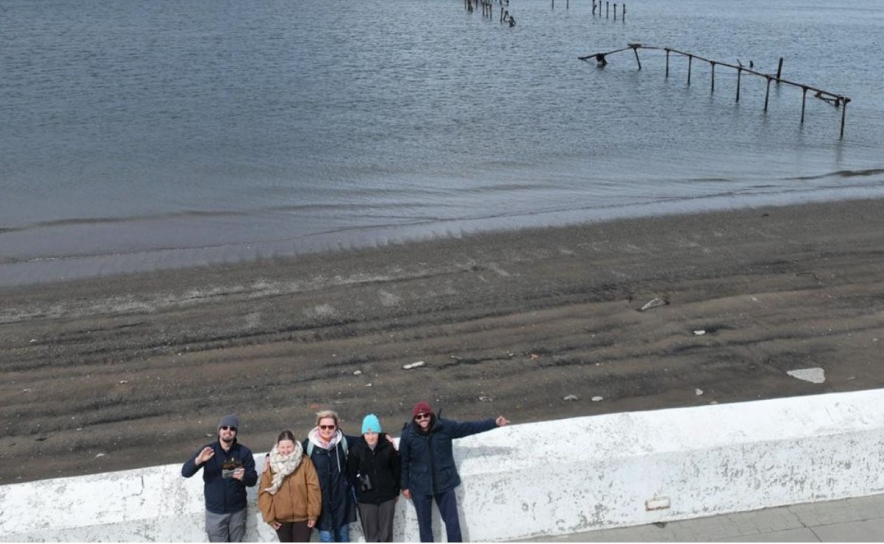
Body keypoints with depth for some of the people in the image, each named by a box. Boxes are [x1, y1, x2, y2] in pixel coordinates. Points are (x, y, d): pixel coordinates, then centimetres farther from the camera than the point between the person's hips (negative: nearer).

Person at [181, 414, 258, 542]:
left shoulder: (244, 452, -7)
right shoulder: (208, 450, -8)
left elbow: (253, 479, -6)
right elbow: (185, 472, -14)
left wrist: (243, 477, -30)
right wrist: (198, 460, -34)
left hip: (237, 510, 1)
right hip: (215, 511, 0)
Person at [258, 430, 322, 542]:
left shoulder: (305, 462, -10)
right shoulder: (271, 464, -6)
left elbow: (313, 489, -10)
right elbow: (264, 492, -5)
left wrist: (313, 513, -11)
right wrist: (269, 517, -7)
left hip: (302, 517, -2)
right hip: (281, 518, 2)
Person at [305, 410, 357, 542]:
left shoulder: (343, 441, -4)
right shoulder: (309, 444, -10)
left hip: (341, 497, 2)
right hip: (321, 499, -2)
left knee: (343, 534, 17)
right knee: (326, 537, 2)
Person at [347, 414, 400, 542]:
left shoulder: (388, 447, -10)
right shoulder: (356, 449, -12)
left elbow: (396, 469, 2)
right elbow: (351, 473, -2)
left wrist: (396, 491, 8)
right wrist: (358, 490, -1)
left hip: (387, 496, 0)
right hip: (366, 498, 0)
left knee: (386, 533, 9)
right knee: (370, 533, 7)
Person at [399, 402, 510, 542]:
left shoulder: (444, 427, -9)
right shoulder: (408, 435, -11)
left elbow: (468, 427, -3)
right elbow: (403, 462, -2)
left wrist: (494, 423, -5)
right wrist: (405, 486, 2)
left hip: (444, 483, 1)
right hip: (420, 486, -1)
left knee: (452, 521, 8)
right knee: (425, 524, 9)